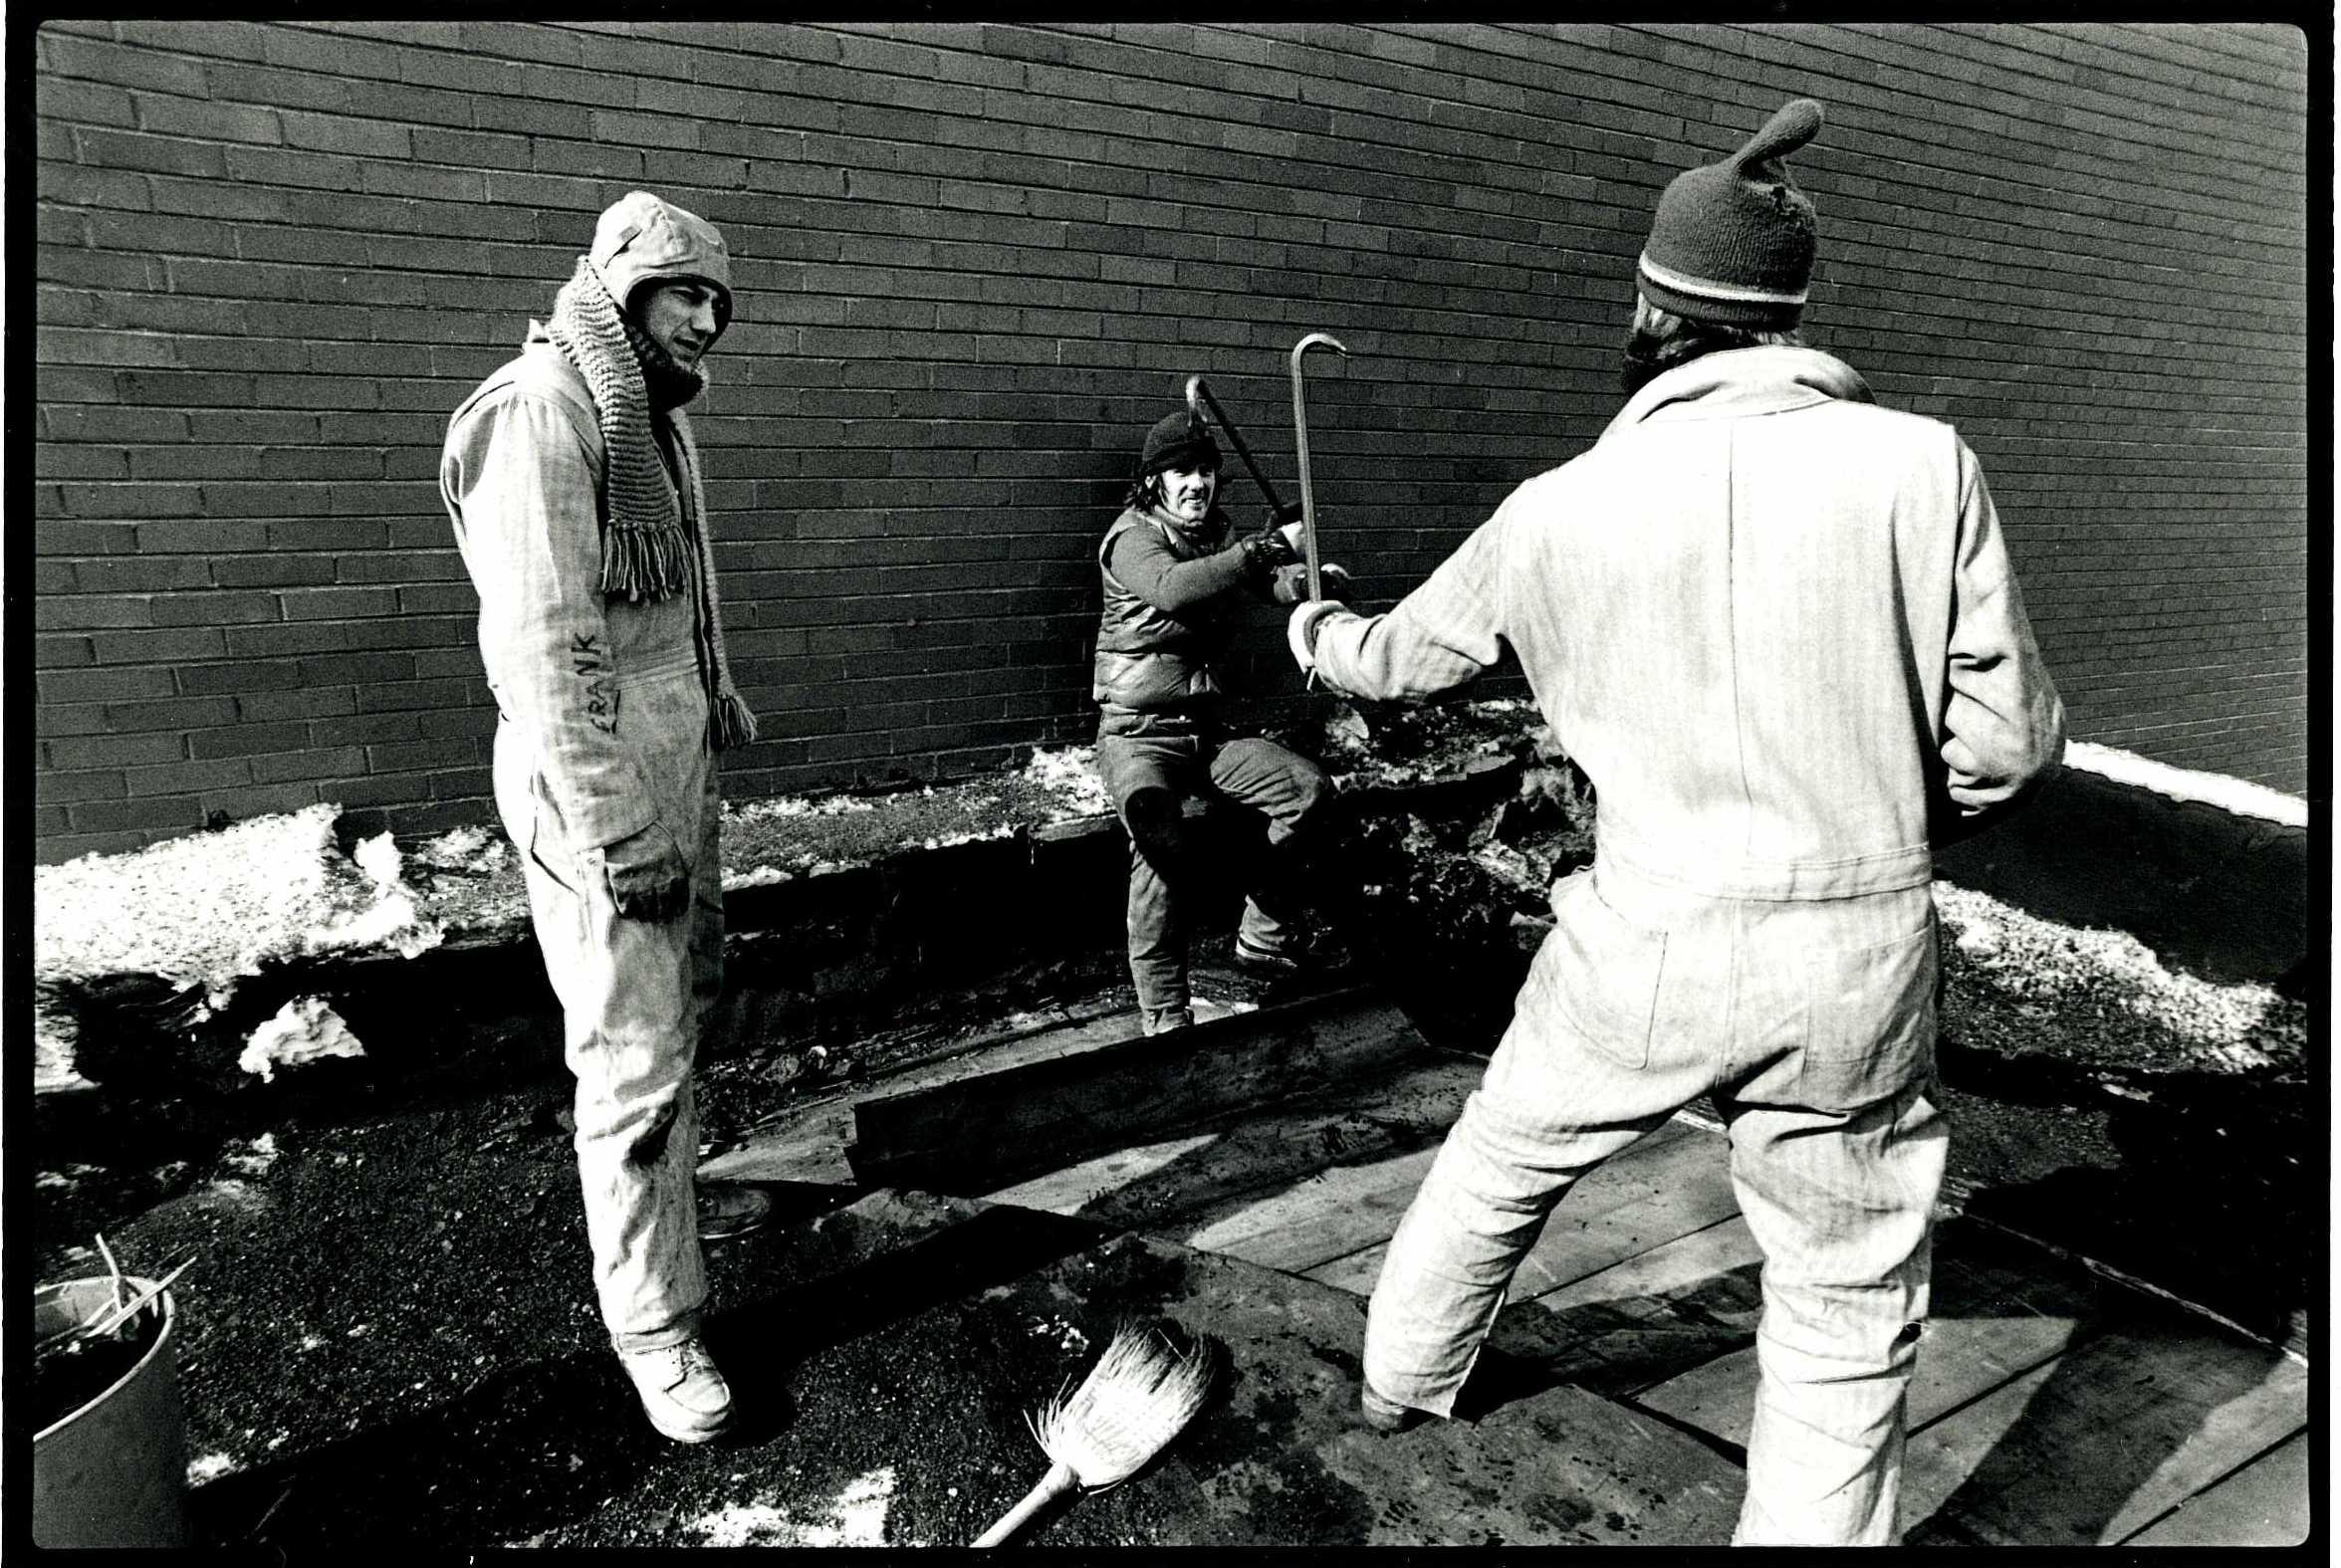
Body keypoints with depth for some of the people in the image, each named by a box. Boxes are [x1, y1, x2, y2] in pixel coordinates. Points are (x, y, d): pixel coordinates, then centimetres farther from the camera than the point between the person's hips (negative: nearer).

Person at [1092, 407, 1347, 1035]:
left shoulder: (1220, 534, 12)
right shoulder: (1133, 536, -8)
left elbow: (1274, 581, -5)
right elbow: (1174, 588, -32)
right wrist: (1267, 547, -37)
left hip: (1207, 727, 7)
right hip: (1138, 731, -6)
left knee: (1311, 787, -10)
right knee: (1161, 839, -32)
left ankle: (1265, 936, 6)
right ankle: (1164, 1016, -24)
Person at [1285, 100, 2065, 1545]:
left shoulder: (1563, 509, -4)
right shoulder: (1924, 463, -5)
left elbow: (1403, 657, 13)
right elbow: (2008, 743, -4)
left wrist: (1315, 633, 35)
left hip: (1641, 957, 1)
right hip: (1859, 965, 0)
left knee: (1497, 1167, 26)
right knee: (1847, 1314, 16)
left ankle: (1406, 1378, 50)